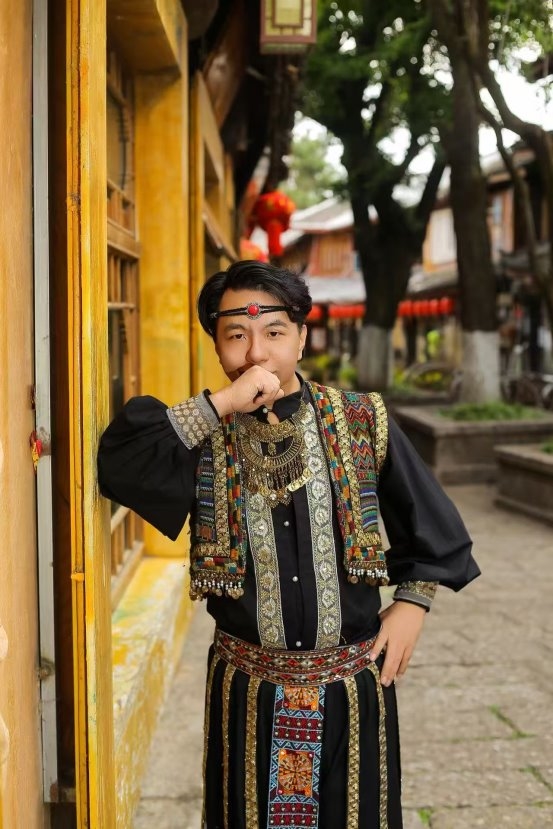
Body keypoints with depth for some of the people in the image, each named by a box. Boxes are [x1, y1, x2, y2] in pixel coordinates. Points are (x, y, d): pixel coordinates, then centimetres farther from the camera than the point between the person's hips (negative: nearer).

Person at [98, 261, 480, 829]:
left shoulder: (361, 423, -4)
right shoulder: (203, 435, -6)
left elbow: (432, 527, 8)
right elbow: (118, 465, -26)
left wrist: (412, 603, 1)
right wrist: (221, 405, -27)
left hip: (353, 687, 0)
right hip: (247, 690, 0)